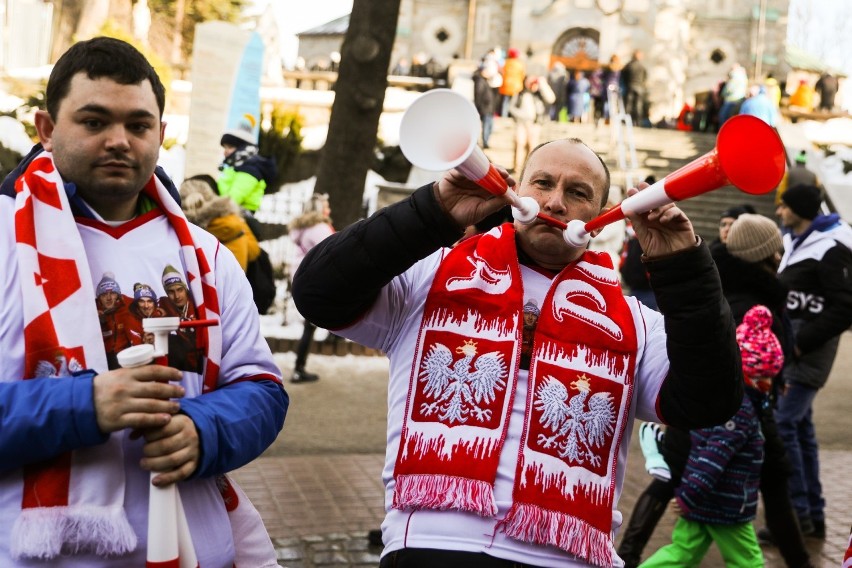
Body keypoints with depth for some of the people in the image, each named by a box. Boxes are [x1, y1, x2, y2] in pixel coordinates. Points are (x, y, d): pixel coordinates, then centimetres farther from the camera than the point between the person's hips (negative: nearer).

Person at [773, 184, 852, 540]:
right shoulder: (793, 241, 13)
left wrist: (801, 342, -19)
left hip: (807, 351, -9)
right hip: (788, 346, 9)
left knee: (781, 424, -12)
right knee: (800, 426, 11)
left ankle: (797, 513, -4)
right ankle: (813, 514, 19)